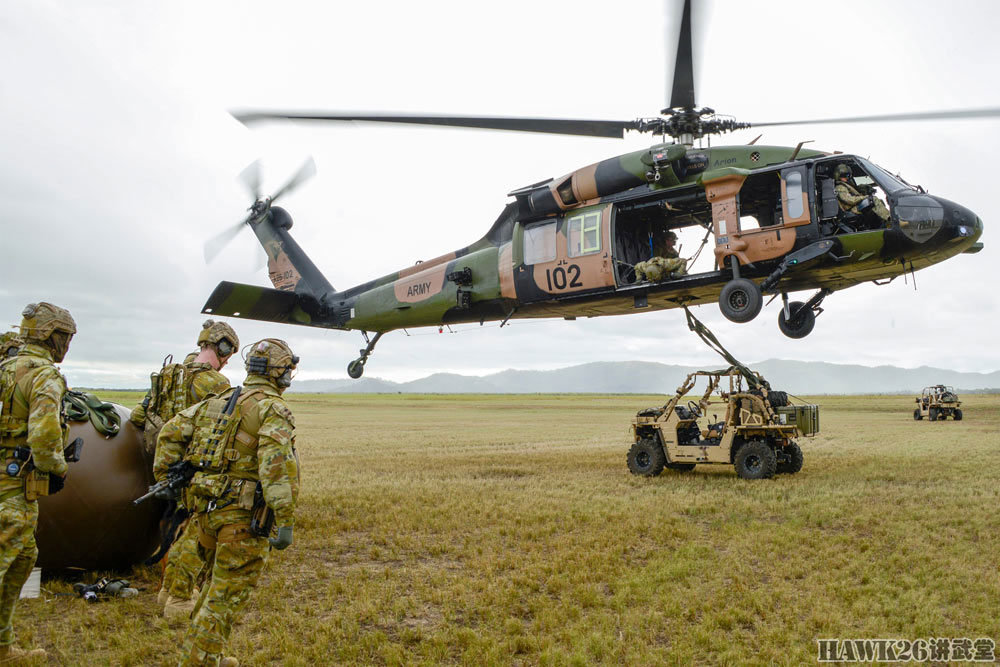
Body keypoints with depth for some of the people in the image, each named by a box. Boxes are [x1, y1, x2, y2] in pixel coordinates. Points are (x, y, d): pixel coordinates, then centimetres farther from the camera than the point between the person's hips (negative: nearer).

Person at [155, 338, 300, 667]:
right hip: (242, 516, -8)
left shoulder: (218, 401, 13)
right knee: (227, 593, 3)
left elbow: (171, 432, 13)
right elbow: (277, 465, -24)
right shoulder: (272, 409, -11)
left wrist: (164, 480, 19)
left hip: (205, 508, 8)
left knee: (217, 580, 24)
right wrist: (285, 521, -25)